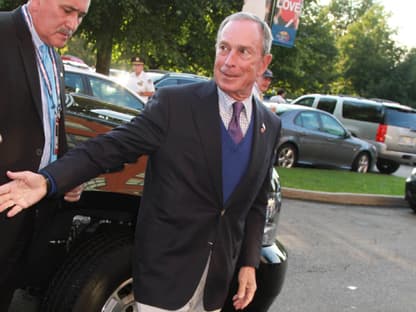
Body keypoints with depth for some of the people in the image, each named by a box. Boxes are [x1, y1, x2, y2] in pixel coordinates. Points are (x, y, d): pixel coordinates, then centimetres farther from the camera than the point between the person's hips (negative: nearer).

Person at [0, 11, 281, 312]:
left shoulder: (271, 125, 4)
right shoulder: (173, 103, -11)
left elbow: (257, 202, 9)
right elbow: (114, 145, -15)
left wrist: (249, 263, 5)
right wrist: (48, 179, -27)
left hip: (220, 273, 4)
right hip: (166, 267, -4)